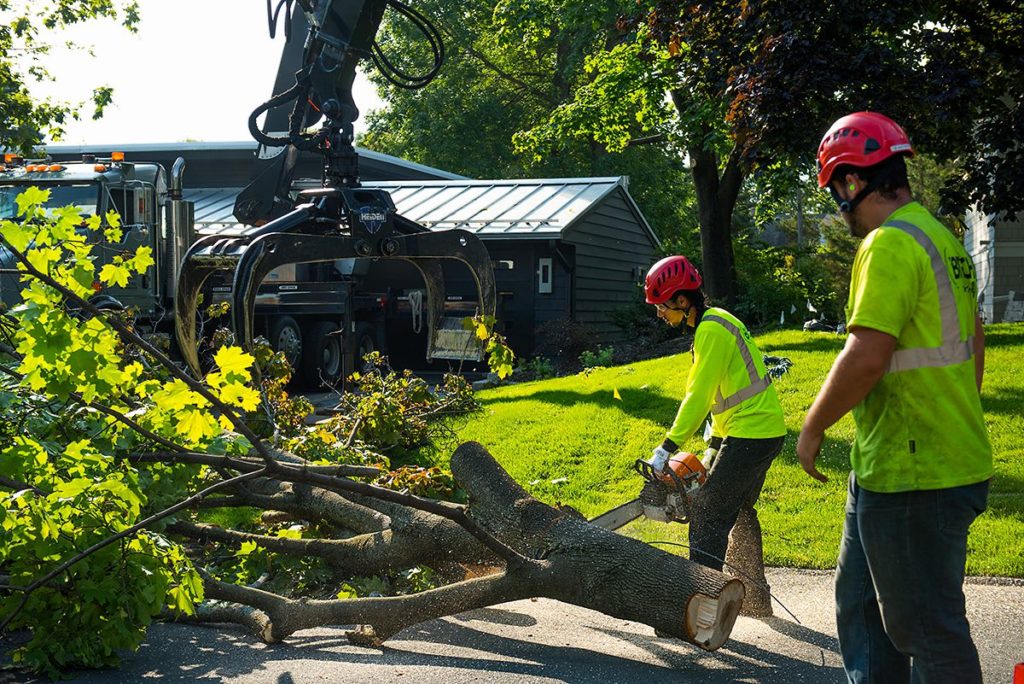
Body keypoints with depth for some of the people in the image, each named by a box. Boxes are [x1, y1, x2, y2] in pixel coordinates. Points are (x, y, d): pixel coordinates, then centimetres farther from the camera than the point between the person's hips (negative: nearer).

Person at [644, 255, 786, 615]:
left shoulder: (711, 329, -17)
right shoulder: (716, 322, 15)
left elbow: (698, 396, -19)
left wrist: (667, 448, -17)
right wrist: (716, 441, 17)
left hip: (750, 434, -11)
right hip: (766, 430, 11)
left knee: (707, 513, -9)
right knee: (740, 511, 20)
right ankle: (756, 599, 29)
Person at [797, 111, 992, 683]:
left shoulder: (890, 245, -18)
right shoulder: (944, 240, 13)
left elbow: (866, 356, -24)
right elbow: (973, 341, 21)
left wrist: (813, 428, -11)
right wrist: (959, 418, 28)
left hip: (913, 479, -10)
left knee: (926, 628, 0)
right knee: (860, 604, 20)